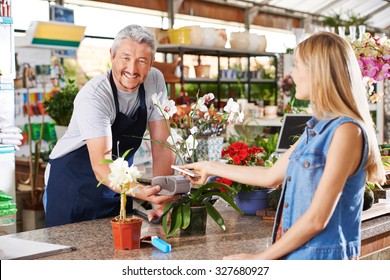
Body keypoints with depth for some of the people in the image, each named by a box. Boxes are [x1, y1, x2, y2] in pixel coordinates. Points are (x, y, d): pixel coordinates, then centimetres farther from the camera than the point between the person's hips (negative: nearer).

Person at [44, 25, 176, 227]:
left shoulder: (155, 81, -10)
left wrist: (161, 202, -17)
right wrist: (140, 192, -52)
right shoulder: (94, 96, -26)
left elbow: (161, 144, -8)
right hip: (72, 184, -5)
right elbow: (100, 164, -34)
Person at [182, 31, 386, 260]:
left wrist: (260, 258, -11)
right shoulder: (318, 126, 11)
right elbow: (272, 176, 20)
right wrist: (211, 168, 26)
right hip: (295, 252, 7)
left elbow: (317, 219, -17)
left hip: (320, 256, -7)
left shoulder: (347, 131, -16)